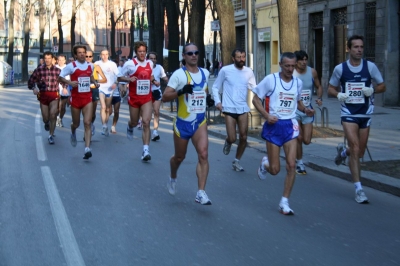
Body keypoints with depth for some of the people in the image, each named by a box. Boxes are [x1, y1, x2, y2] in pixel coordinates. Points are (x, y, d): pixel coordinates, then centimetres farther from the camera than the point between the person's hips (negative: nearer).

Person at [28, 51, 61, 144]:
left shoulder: (57, 70, 0)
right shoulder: (39, 69, -2)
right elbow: (31, 81, 5)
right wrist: (33, 88, -12)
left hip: (54, 95, -1)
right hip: (43, 95, 1)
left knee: (53, 114, -20)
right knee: (45, 118, 6)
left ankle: (51, 135, -5)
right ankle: (47, 123, 46)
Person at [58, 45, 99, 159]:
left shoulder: (91, 66, 7)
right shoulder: (71, 66, -5)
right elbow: (60, 77, -3)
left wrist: (95, 83, 7)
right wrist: (69, 82, -21)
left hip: (87, 98, 2)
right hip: (76, 98, -1)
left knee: (87, 123, -12)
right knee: (76, 123, 13)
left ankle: (87, 149, -18)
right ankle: (73, 133, 51)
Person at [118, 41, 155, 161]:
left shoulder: (150, 63, 4)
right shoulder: (130, 64, -8)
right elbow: (120, 78, -2)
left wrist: (152, 80, 2)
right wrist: (129, 79, -21)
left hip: (147, 98, 2)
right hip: (134, 98, -1)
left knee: (146, 122, -13)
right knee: (134, 122, 14)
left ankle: (146, 150, -14)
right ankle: (130, 127, 55)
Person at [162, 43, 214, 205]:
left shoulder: (205, 73, 6)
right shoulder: (179, 74, -10)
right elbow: (165, 97, -15)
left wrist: (207, 98, 6)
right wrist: (181, 91, -31)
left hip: (200, 122, 3)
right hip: (183, 122, -3)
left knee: (203, 155, -15)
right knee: (179, 157, 13)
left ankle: (201, 193, -14)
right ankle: (173, 177, 45)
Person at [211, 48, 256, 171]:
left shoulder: (249, 72, 2)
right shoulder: (225, 70, -5)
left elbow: (254, 88, 5)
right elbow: (215, 87, 3)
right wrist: (217, 101, -9)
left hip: (243, 108, 3)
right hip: (229, 109, -3)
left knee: (243, 138, 2)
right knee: (232, 138, -7)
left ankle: (236, 161, 22)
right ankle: (227, 142, 31)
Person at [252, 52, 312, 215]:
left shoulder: (297, 82, 4)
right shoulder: (270, 79, -8)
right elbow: (256, 99, -3)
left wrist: (305, 110, -1)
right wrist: (267, 116, -17)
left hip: (290, 125, 3)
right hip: (274, 125, -3)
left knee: (291, 165, -8)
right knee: (275, 169, 1)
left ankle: (284, 203, 4)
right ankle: (265, 163, 41)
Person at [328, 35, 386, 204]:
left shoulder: (370, 66, -2)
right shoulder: (340, 69, -3)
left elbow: (382, 86, 6)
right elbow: (331, 89, 8)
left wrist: (372, 90, -16)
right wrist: (338, 95, -14)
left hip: (365, 114, 2)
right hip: (348, 113, -2)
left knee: (360, 153, 11)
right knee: (355, 149, -15)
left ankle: (343, 151, 46)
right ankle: (358, 189, -10)